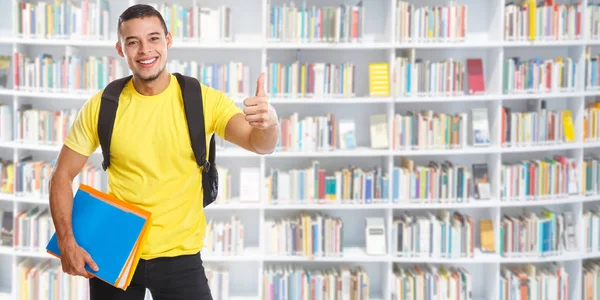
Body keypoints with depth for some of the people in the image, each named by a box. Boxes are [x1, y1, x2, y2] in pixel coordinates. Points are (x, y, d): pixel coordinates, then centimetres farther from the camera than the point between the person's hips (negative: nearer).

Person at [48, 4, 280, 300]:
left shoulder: (203, 100, -10)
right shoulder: (101, 107, -7)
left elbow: (260, 144, -23)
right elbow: (62, 175, 1)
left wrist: (269, 123, -47)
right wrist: (66, 242, -11)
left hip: (179, 255, -1)